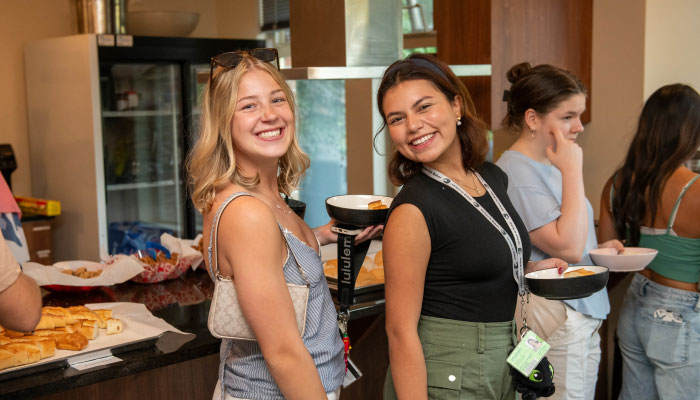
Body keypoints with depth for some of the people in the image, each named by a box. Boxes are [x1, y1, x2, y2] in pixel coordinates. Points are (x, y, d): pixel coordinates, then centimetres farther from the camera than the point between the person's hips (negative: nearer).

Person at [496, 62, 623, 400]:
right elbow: (568, 247, -24)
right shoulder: (515, 172, -19)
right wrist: (573, 170, -21)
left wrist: (598, 249, 5)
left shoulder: (549, 165, 11)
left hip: (584, 319, 9)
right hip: (554, 322, -9)